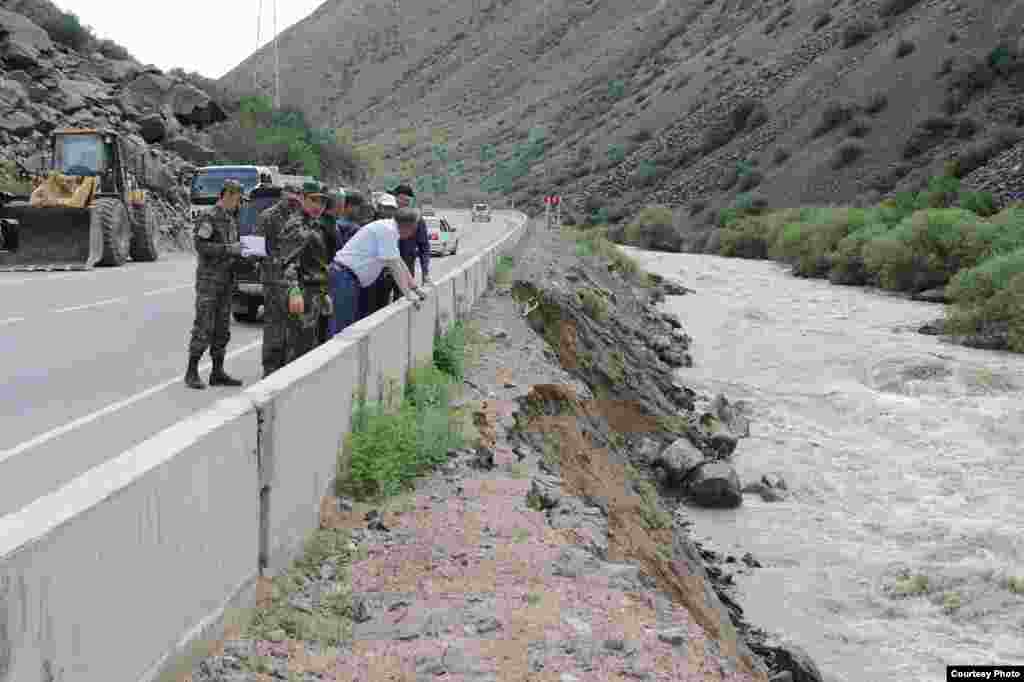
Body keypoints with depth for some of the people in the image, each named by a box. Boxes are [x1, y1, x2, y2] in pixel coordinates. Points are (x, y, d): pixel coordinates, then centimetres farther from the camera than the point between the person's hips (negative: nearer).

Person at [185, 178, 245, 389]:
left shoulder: (231, 219, 15)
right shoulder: (208, 218, -10)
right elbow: (201, 246, -20)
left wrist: (242, 251, 5)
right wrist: (230, 249, -22)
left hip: (226, 281, 8)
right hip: (209, 279, -8)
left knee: (222, 329, 8)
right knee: (203, 327, -8)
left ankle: (218, 372, 12)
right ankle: (192, 373, -3)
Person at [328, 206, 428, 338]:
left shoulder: (391, 229, 15)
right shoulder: (388, 230, -16)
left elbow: (400, 263, 22)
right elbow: (395, 266, -17)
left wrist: (415, 288, 20)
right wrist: (408, 295, -12)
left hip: (351, 277, 11)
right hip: (345, 275, -11)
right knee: (342, 327, -12)